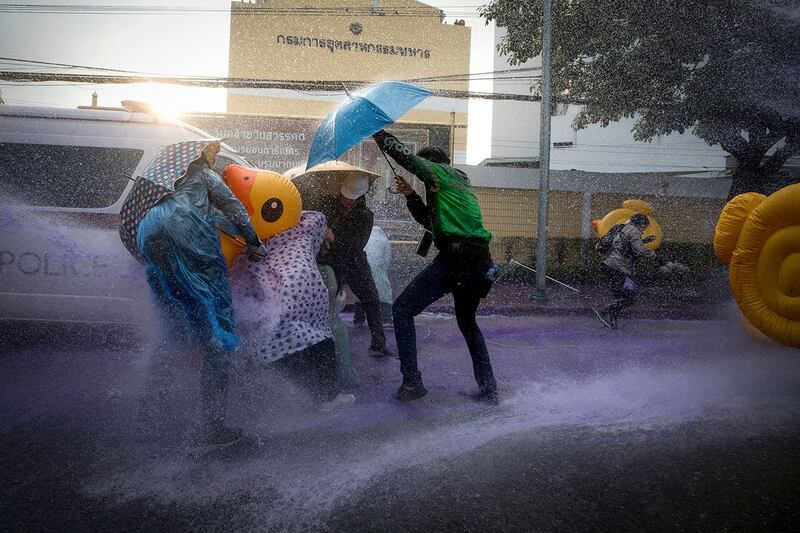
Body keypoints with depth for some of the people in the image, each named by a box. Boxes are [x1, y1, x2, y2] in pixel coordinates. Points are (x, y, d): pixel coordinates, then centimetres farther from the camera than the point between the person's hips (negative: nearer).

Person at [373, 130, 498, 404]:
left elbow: (405, 155, -2)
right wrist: (411, 196, 21)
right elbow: (432, 221, 31)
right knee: (467, 323, 25)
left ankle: (412, 382, -7)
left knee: (402, 309, 0)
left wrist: (377, 131, 11)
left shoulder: (441, 171, 6)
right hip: (480, 263, 9)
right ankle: (488, 388, 22)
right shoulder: (461, 181, 29)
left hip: (454, 257, -9)